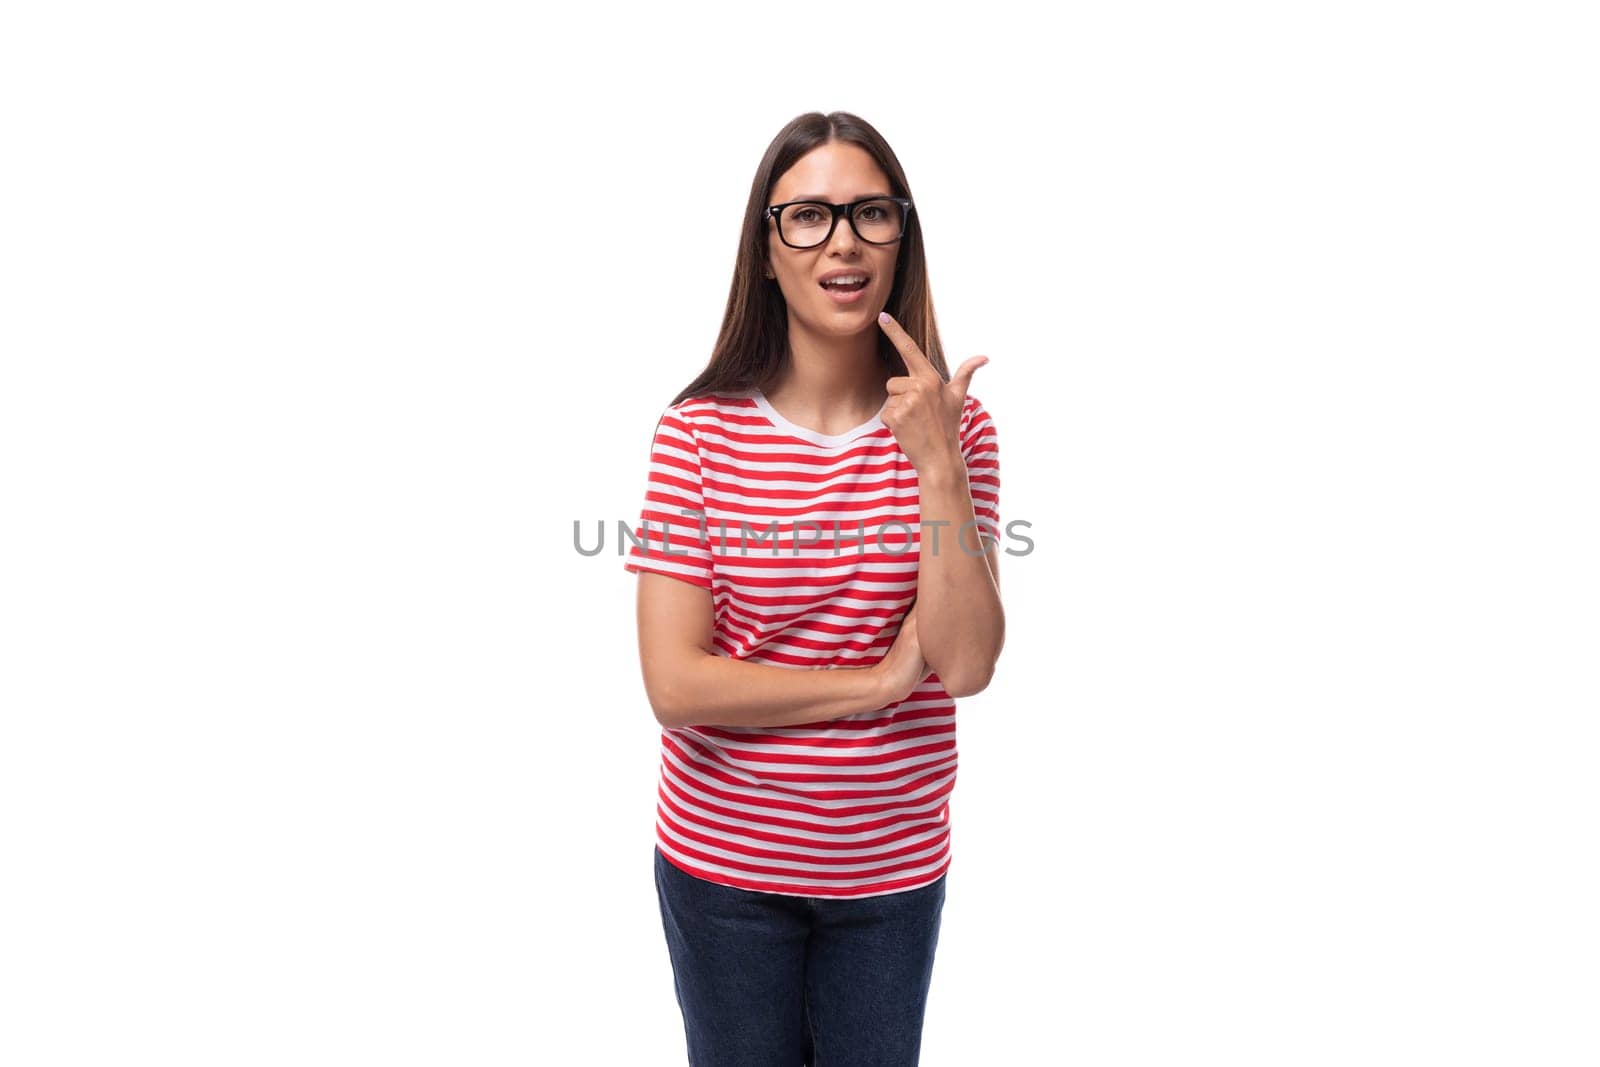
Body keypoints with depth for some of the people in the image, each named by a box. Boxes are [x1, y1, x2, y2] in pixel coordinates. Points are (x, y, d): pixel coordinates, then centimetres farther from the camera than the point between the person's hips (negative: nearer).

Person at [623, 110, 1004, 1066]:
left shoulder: (952, 428, -6)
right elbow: (675, 683, -18)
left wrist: (936, 466, -22)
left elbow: (968, 664, -15)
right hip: (723, 863, -1)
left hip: (893, 871, 2)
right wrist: (882, 679, -16)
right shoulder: (700, 429, -13)